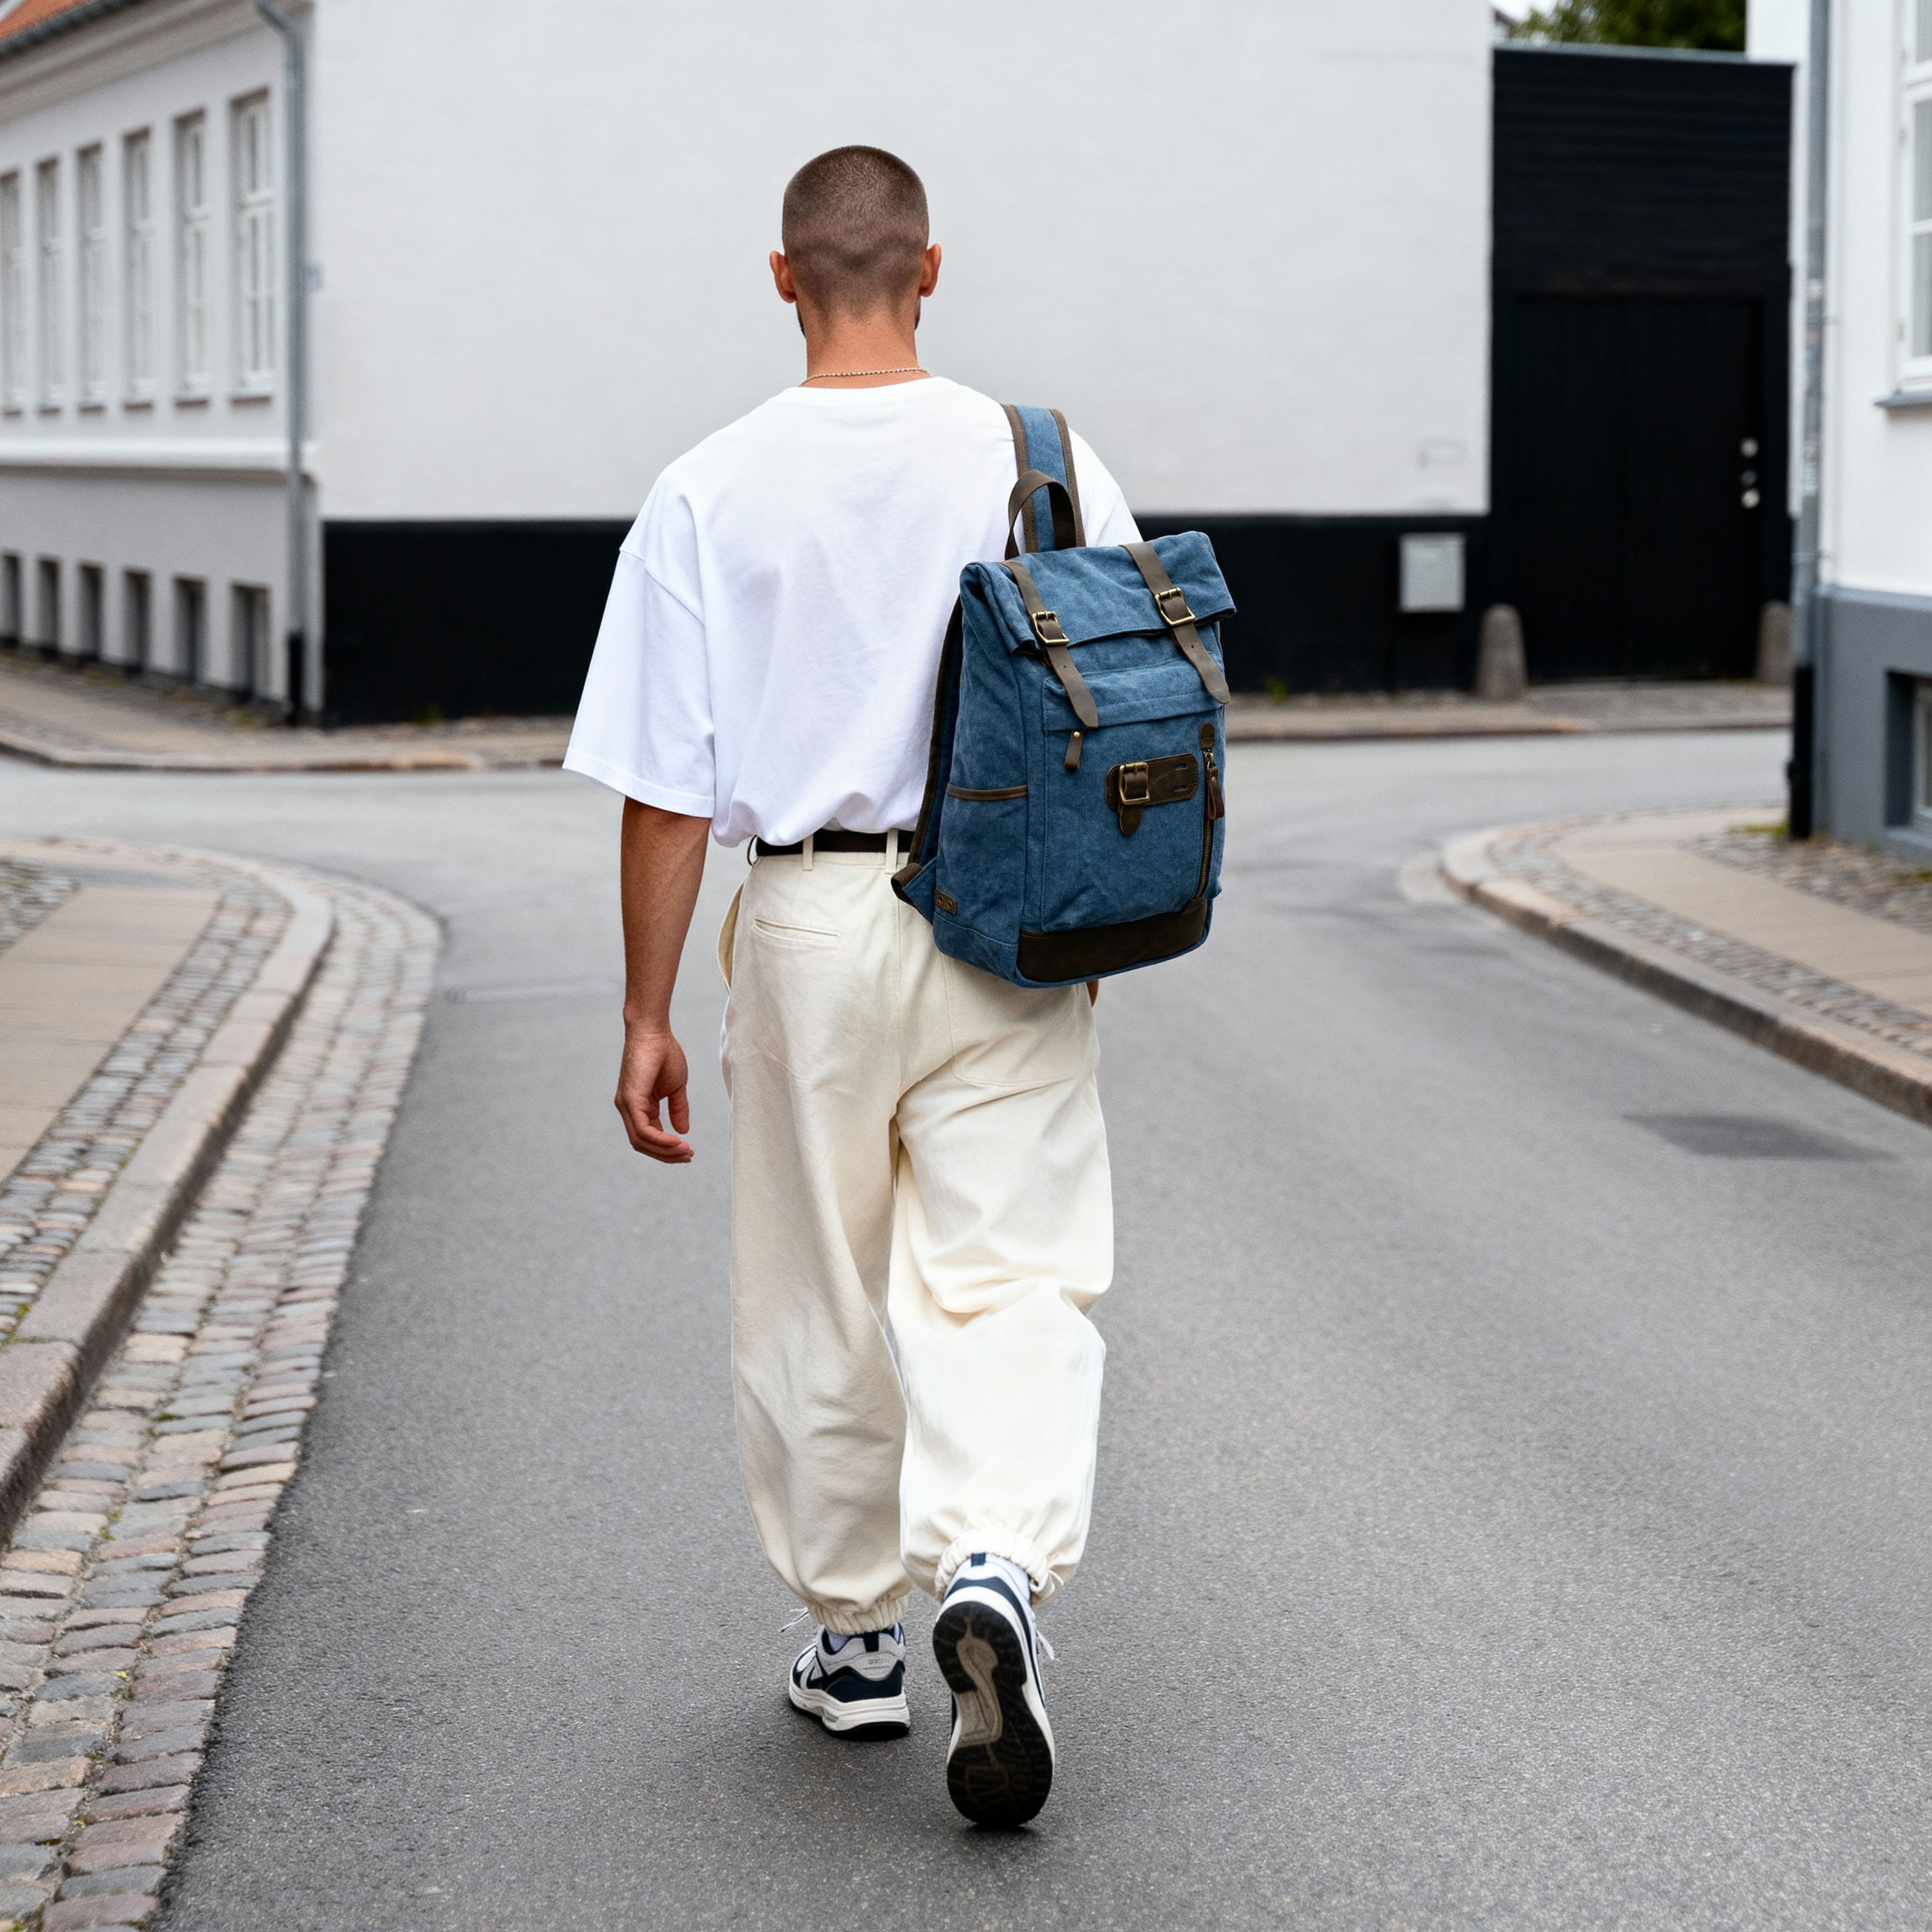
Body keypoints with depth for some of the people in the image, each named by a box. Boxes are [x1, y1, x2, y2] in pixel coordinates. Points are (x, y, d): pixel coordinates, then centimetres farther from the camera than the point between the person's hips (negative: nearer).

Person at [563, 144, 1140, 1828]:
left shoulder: (713, 492, -6)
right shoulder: (1044, 464, -2)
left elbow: (666, 787, -5)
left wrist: (649, 1015, 2)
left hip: (809, 924, 0)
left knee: (819, 1306, 13)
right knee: (1006, 1277, 2)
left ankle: (856, 1637, 24)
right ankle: (994, 1568, -22)